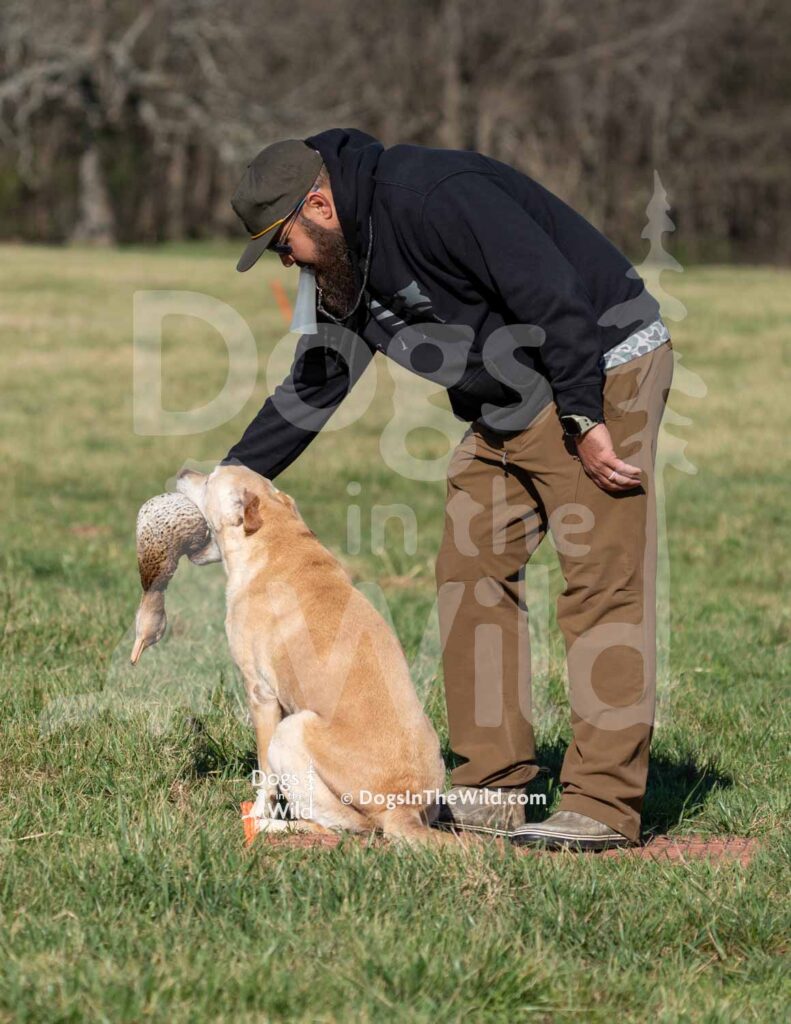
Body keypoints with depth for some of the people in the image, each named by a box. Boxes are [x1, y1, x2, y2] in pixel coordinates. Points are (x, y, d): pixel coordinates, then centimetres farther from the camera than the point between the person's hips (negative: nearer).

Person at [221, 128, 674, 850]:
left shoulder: (432, 197, -22)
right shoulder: (345, 272, 8)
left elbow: (552, 294, -26)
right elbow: (310, 388, 18)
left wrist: (582, 420, -26)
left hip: (601, 369, -10)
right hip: (506, 409, 10)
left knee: (602, 581, -12)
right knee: (471, 572, 5)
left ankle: (605, 805, -14)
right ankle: (493, 789, 9)